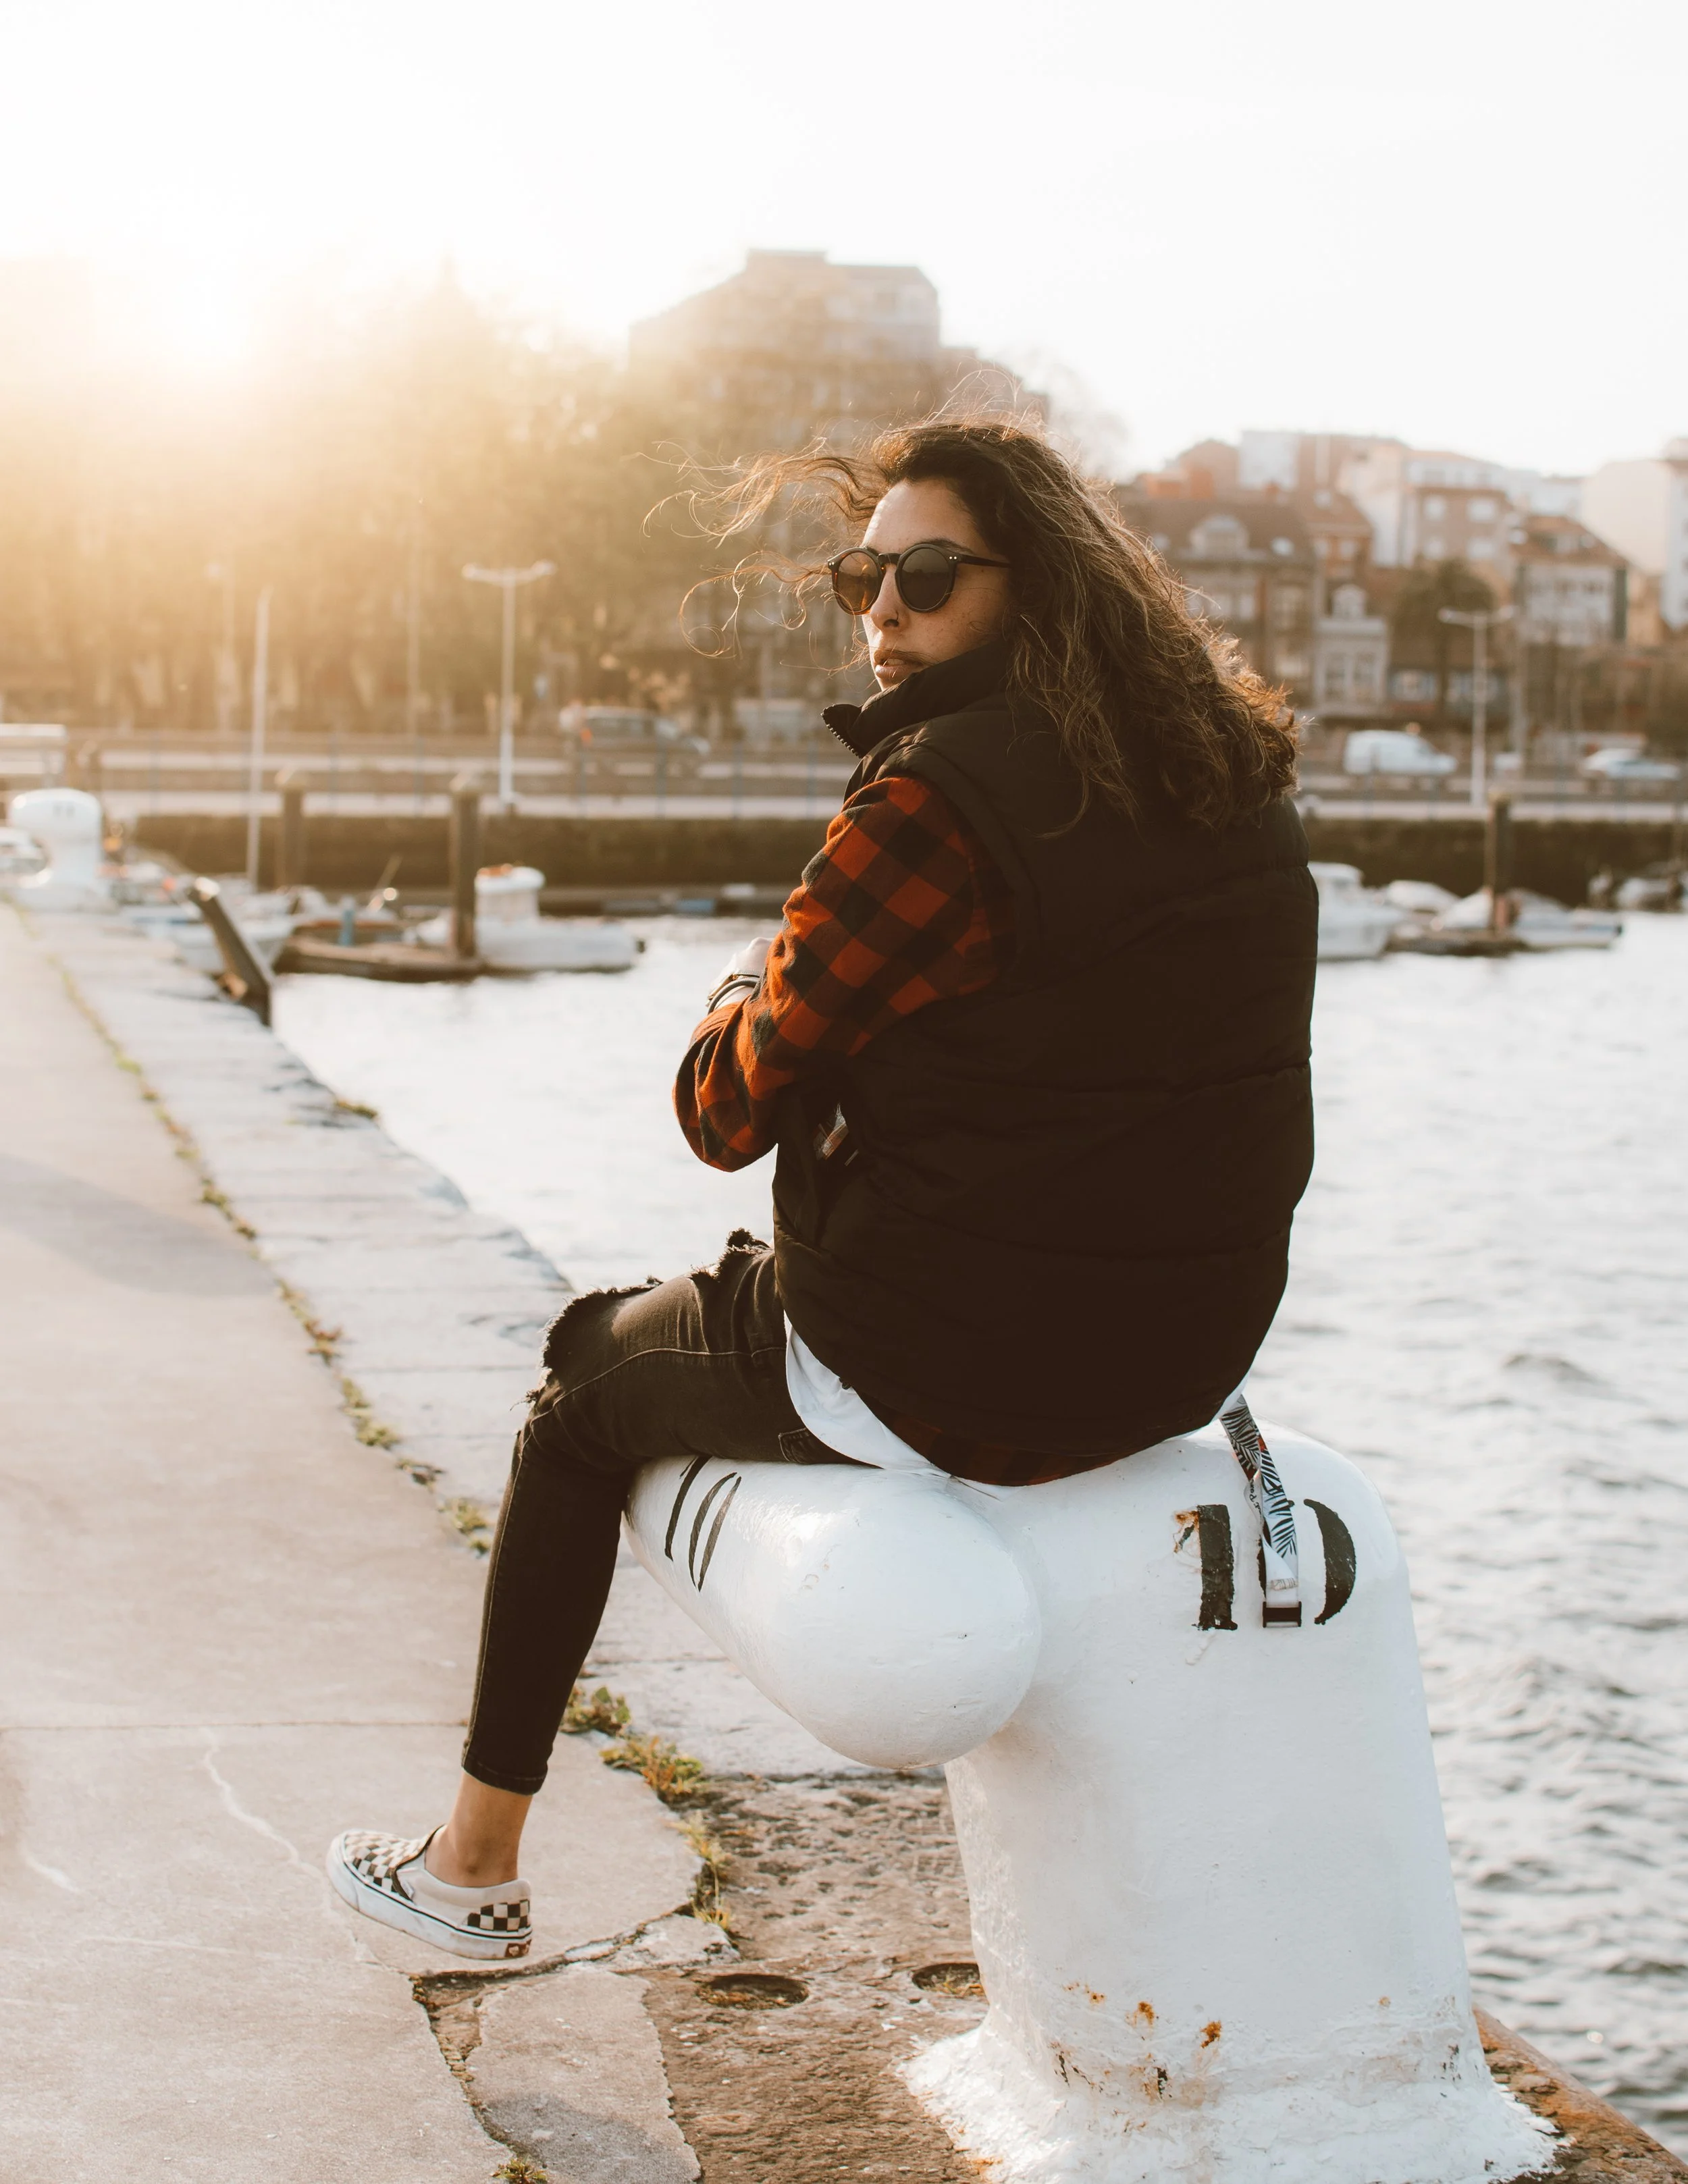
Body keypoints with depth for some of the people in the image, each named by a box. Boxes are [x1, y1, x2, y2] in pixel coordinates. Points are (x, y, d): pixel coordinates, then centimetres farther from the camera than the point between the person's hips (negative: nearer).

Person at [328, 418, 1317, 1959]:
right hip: (1188, 1357, 7)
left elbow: (727, 1109, -13)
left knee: (589, 1381, 21)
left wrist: (747, 991, 8)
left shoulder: (939, 800, -20)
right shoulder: (1235, 774, 4)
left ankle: (475, 1865, 33)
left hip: (951, 1376, -7)